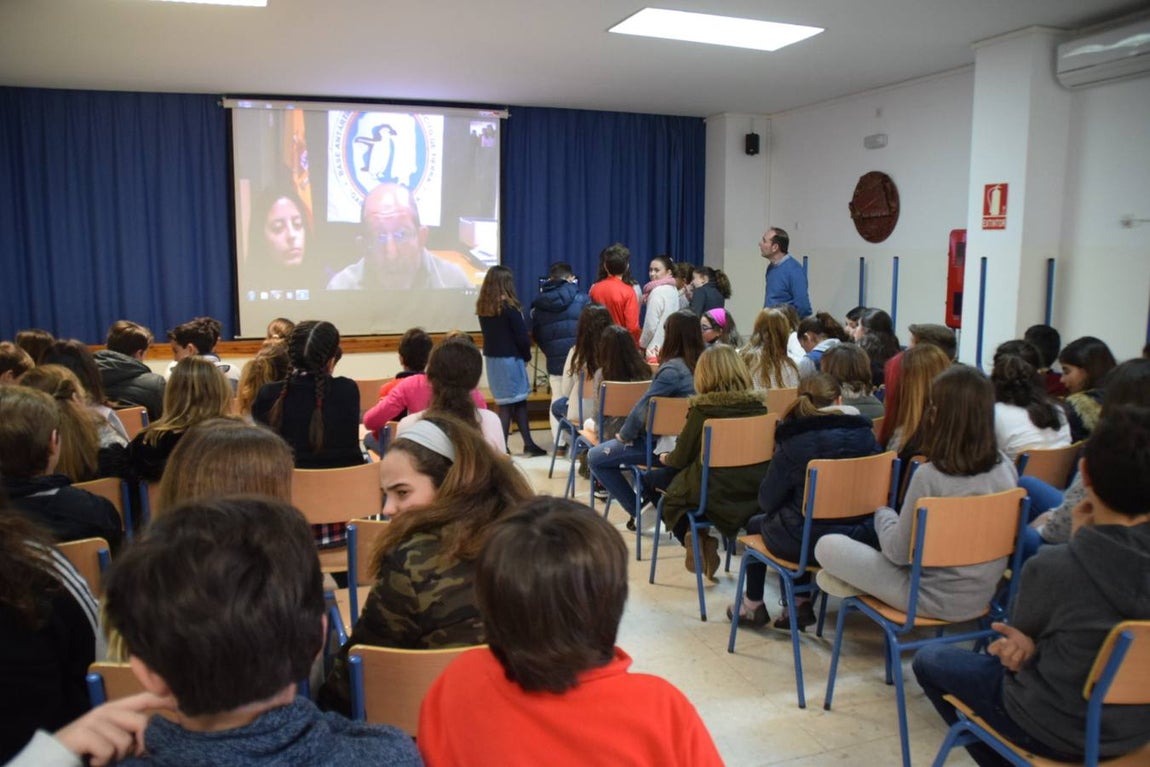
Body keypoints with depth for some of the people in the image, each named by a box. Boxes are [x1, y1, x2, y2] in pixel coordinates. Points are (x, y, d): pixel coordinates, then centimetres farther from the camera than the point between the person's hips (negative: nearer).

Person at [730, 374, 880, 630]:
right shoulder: (864, 434, -3)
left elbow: (767, 501, -9)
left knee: (756, 523, 26)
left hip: (810, 544, -4)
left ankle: (753, 605, 38)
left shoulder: (794, 442, -15)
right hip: (860, 539, 5)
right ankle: (801, 604, 29)